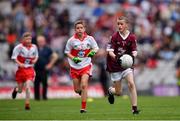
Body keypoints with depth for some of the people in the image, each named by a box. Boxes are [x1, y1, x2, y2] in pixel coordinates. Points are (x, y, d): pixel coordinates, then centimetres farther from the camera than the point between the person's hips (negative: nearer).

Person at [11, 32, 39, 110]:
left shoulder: (34, 47, 0)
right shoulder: (19, 47, -13)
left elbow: (36, 55, 16)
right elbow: (14, 57, -10)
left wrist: (35, 60, -6)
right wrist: (19, 63, -25)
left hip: (30, 70, 1)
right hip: (21, 69, -1)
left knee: (27, 87, -16)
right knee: (20, 90, 8)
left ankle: (27, 104, -5)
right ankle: (16, 89, 47)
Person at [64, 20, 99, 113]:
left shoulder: (89, 39, -6)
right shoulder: (71, 40, -7)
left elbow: (96, 48, 8)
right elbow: (67, 52, 2)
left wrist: (93, 52, -15)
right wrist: (74, 58, -16)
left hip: (86, 66, -1)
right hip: (74, 67, 1)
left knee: (84, 85, -19)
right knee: (77, 90, 7)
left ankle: (83, 107, -12)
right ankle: (82, 93, 46)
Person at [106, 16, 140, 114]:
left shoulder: (132, 37, -4)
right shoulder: (114, 37, -9)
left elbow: (134, 51, -5)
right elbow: (110, 51, -13)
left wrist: (133, 56, -29)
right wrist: (116, 57, -33)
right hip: (115, 66, -1)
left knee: (131, 83, -20)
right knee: (118, 92, 2)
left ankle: (134, 108, -14)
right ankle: (110, 91, 41)